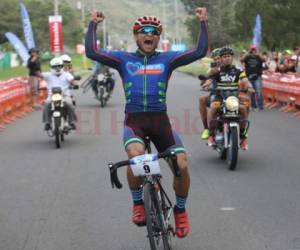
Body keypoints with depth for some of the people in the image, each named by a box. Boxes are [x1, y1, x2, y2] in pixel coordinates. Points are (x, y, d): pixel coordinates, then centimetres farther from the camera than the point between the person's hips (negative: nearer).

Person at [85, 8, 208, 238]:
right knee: (136, 155, -33)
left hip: (160, 120, 1)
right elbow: (92, 52, 1)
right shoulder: (124, 59, 10)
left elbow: (200, 51, 1)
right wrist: (93, 24, 4)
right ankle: (138, 203, -6)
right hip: (134, 120, -1)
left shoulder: (167, 59, 11)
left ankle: (180, 210, 12)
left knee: (182, 164, -16)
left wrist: (203, 23, 0)